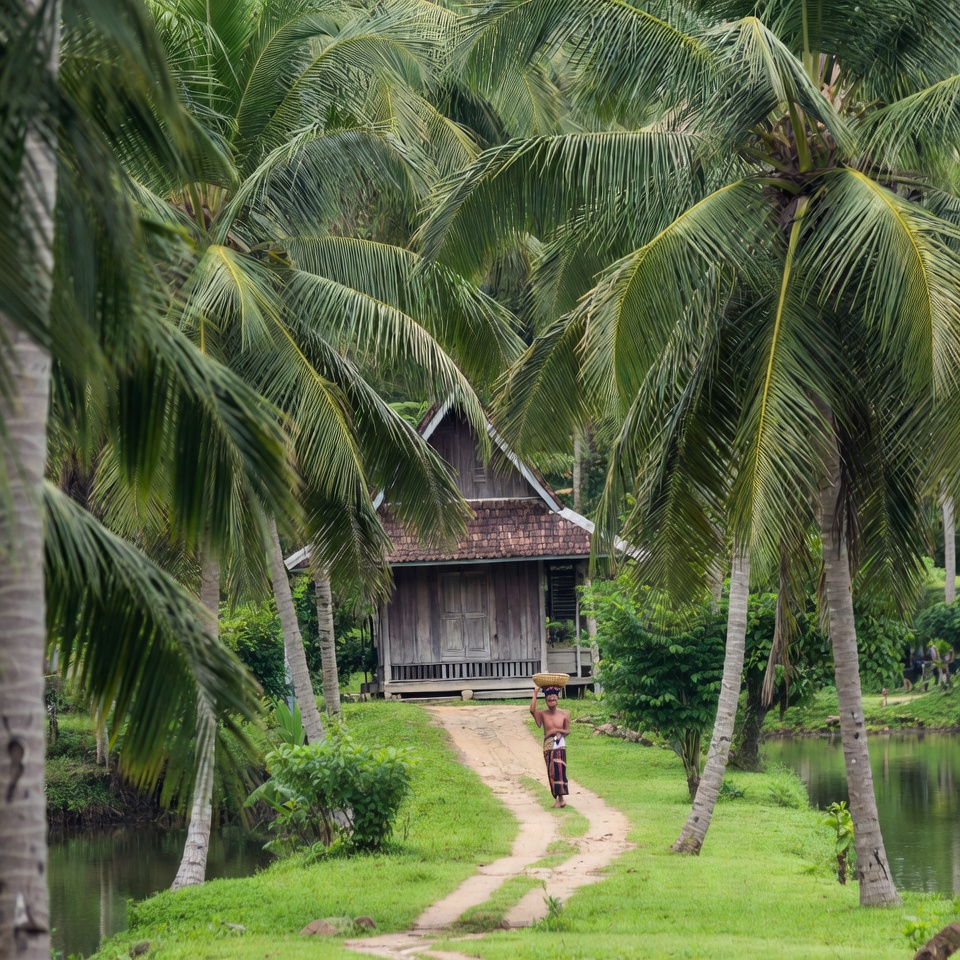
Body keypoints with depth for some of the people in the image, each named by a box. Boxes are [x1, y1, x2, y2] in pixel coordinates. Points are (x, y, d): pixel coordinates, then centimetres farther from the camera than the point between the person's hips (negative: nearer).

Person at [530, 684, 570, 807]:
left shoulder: (564, 714, 1)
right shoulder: (543, 714, -1)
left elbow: (567, 731, 8)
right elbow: (532, 710, -21)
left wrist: (559, 730, -14)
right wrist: (535, 694, -18)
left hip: (560, 746, -1)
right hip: (548, 747, 1)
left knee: (559, 770, -14)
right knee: (551, 773, 4)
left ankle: (561, 797, -11)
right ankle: (556, 798, 14)